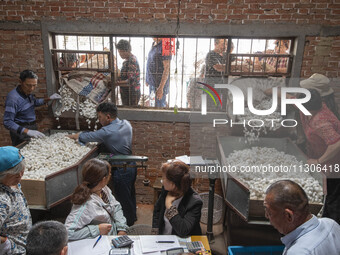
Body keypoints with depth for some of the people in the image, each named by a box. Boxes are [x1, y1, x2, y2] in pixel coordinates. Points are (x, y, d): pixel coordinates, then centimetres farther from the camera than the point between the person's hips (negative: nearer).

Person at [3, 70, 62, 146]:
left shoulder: (28, 92, 1)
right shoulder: (13, 98, -25)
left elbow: (35, 102, 23)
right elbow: (7, 122, -28)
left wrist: (49, 99, 8)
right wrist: (27, 131, -39)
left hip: (32, 128, 8)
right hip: (21, 130, -8)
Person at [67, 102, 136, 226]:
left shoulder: (107, 132, -25)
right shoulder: (126, 124, -2)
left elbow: (88, 136, -11)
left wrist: (74, 136, 8)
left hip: (121, 170, -8)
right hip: (131, 165, 8)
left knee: (123, 198, 11)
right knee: (130, 194, 25)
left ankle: (127, 223, 29)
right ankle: (132, 216, 45)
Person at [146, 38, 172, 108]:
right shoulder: (154, 44, 8)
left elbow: (167, 68, -23)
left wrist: (161, 88, -26)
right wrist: (148, 79, 21)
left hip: (160, 83, -9)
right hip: (152, 82, 9)